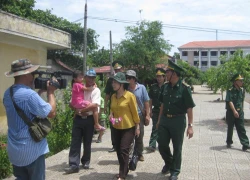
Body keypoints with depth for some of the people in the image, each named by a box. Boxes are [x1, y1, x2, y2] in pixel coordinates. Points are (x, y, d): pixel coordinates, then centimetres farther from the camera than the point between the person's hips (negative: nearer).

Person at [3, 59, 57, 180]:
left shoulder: (8, 93, 4)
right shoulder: (29, 94, -24)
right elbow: (51, 113, -18)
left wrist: (40, 91, 8)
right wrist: (50, 92, -6)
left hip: (14, 149, 8)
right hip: (32, 149, -8)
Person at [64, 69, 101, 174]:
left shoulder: (96, 90, -5)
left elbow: (95, 105, -18)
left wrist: (81, 110, -13)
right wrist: (76, 110, -9)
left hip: (89, 119, -3)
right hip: (78, 118, 3)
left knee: (87, 142, 10)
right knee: (75, 142, -2)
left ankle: (86, 161, 27)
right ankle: (74, 165, -1)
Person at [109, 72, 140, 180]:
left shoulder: (130, 96, -14)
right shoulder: (113, 96, 4)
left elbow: (134, 112, -9)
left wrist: (137, 127, -6)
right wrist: (111, 114, -3)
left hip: (128, 128, -6)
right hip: (117, 128, 6)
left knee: (124, 150, -9)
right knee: (118, 150, 11)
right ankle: (124, 171, 29)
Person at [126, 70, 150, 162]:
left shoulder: (141, 88, -2)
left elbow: (146, 102, 1)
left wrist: (147, 115, -3)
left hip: (139, 115, 0)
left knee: (139, 136, 10)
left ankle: (139, 153, 26)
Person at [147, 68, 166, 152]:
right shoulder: (153, 87, 4)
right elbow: (151, 100, 7)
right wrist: (151, 111, 3)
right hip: (156, 110, 1)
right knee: (155, 128, 0)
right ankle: (152, 145, -3)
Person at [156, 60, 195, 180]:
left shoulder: (184, 88, -15)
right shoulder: (165, 87, 3)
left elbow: (189, 108, -14)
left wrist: (190, 126, -17)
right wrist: (159, 120, 14)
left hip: (178, 121, -5)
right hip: (164, 119, 5)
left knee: (177, 147, 8)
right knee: (162, 145, 11)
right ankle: (168, 162, 39)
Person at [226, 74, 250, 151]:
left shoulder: (242, 90, 5)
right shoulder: (230, 91, -14)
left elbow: (242, 101, 16)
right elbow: (230, 102, -22)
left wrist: (241, 110, 16)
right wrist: (234, 111, -31)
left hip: (239, 112, 4)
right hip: (231, 112, -4)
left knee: (241, 129, 0)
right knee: (230, 128, 10)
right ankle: (229, 142, 27)